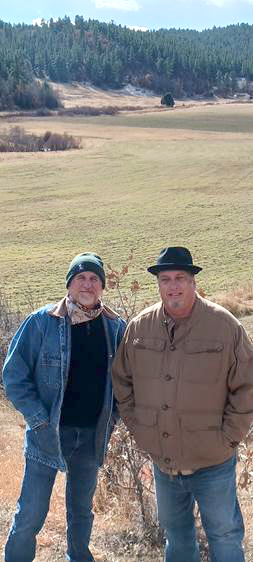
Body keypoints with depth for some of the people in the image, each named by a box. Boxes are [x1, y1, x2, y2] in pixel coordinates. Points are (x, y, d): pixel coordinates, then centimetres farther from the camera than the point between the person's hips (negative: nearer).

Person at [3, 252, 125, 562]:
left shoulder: (115, 327, -2)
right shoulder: (42, 322, -12)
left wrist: (112, 416, 0)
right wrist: (38, 419, -14)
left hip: (93, 435, 3)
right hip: (49, 432, -3)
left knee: (82, 509, 21)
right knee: (31, 515, 2)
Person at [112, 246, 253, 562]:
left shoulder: (225, 326, -14)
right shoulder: (139, 326, -4)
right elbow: (121, 379, 9)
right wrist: (135, 425, 3)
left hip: (212, 464, -3)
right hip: (162, 461, 4)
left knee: (224, 536, 12)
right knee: (175, 530, 24)